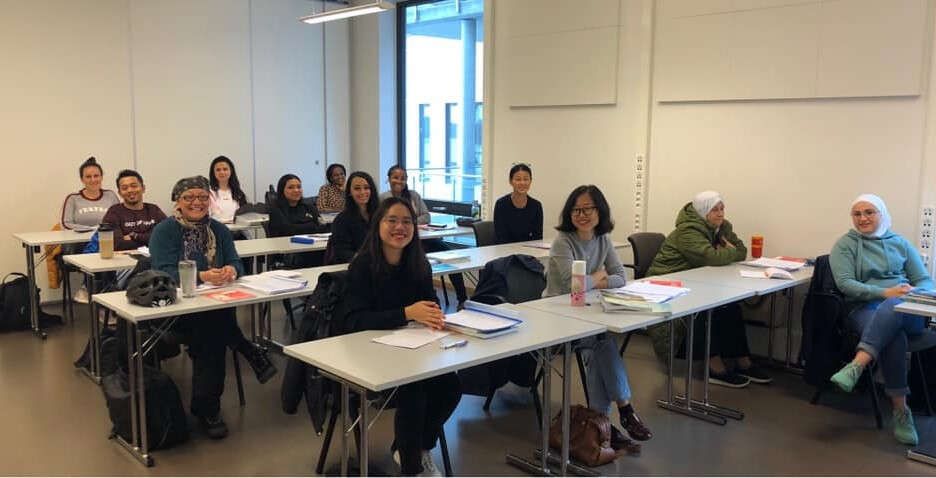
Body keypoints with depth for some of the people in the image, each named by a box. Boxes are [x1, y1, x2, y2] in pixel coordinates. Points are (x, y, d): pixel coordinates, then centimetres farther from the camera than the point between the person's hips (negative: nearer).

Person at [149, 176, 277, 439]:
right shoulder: (164, 231, -2)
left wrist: (231, 270, -26)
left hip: (216, 306, 4)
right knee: (212, 322, -35)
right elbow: (164, 272, -16)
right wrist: (202, 276, -33)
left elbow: (236, 263, 1)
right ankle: (251, 353, -17)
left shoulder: (219, 230, 12)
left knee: (211, 331, -30)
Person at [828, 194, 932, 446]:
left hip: (906, 310, 2)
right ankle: (900, 410, -31)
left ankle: (856, 366, -51)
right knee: (892, 335, -36)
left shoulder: (900, 243, 20)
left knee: (891, 309, -38)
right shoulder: (844, 244, 11)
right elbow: (845, 283, -3)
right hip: (865, 308, -1)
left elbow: (926, 281, 15)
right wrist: (885, 292, -17)